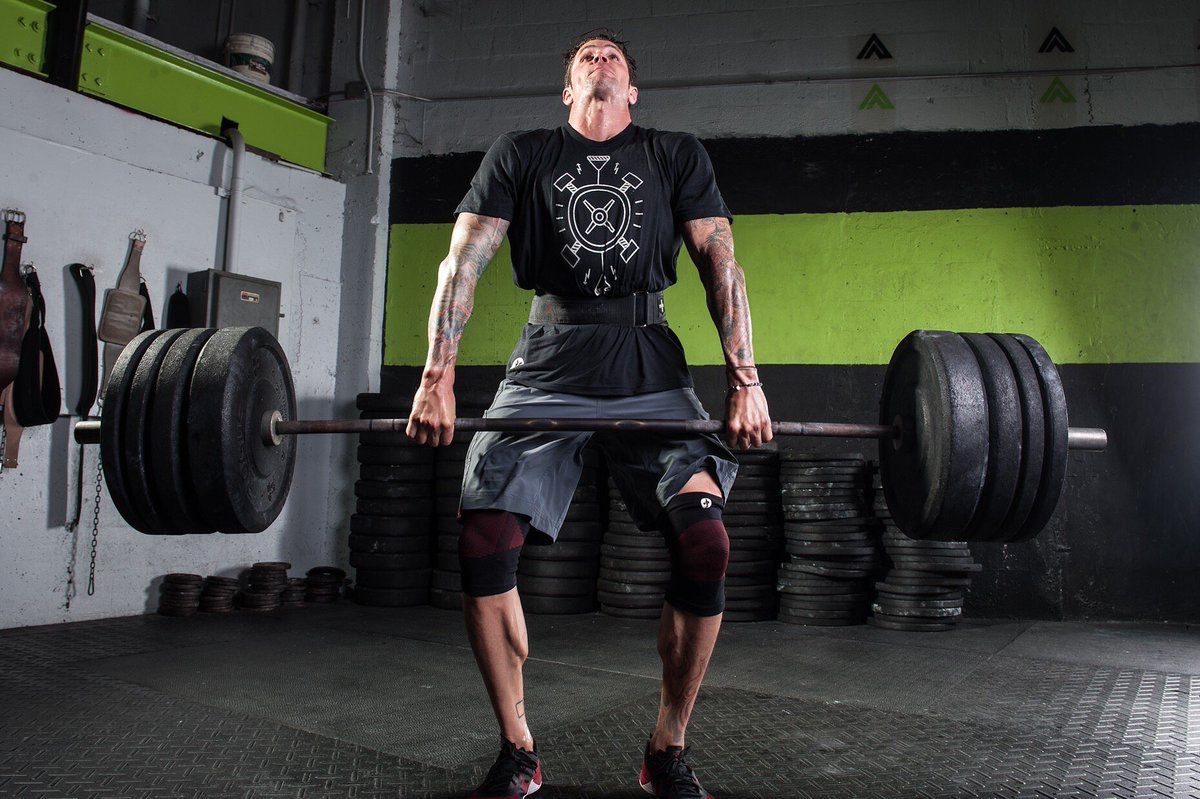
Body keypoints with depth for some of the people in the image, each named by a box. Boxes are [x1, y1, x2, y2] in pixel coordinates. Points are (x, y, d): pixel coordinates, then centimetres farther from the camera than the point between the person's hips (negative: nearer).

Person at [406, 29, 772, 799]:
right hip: (549, 367, 0)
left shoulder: (678, 157, 16)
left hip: (650, 367, 0)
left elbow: (722, 264, 5)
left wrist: (746, 378, -8)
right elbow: (464, 261, 5)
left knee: (706, 543, -19)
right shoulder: (521, 154, 15)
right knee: (484, 543, -16)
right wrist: (438, 376, -7)